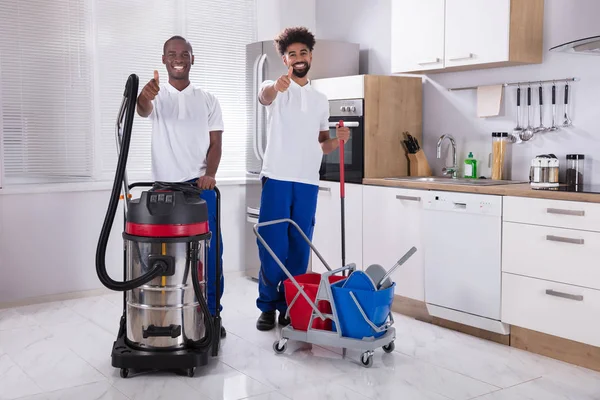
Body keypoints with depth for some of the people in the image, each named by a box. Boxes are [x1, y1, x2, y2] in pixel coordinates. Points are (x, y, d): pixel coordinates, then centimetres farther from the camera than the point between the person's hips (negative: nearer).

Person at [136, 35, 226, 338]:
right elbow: (143, 110, -22)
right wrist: (144, 96, -47)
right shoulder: (156, 94, 3)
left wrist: (209, 174, -14)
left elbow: (215, 143, 4)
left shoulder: (208, 100, 8)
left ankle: (211, 313, 13)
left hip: (200, 187, 1)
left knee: (209, 251, 1)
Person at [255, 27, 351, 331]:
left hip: (308, 183, 4)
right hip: (277, 180, -4)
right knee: (272, 247, -2)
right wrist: (277, 86, -50)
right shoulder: (275, 89, 1)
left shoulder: (320, 100, 16)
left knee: (300, 249, 6)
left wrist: (337, 140, -2)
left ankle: (290, 306, 17)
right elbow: (264, 95, -26)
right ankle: (268, 306, 12)